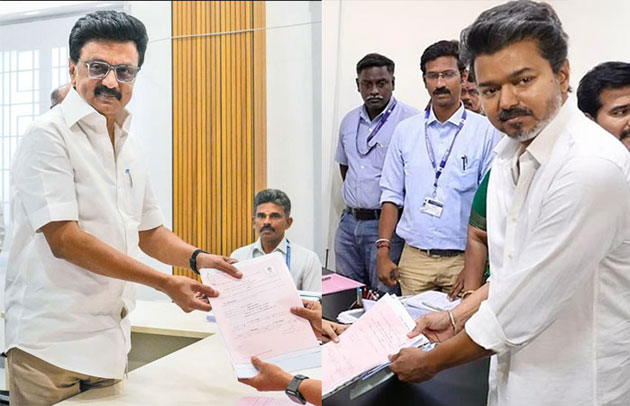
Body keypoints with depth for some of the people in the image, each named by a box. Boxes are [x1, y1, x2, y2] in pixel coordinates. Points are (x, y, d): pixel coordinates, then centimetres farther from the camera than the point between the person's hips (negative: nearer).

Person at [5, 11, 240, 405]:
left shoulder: (128, 146, 11)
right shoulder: (49, 135, -11)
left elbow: (149, 230, 17)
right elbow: (63, 239, -20)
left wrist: (197, 258, -3)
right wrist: (167, 283, -21)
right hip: (51, 345, -6)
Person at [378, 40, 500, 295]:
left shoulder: (486, 131, -4)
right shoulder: (405, 131, 6)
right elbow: (392, 196, 8)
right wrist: (383, 251, 1)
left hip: (463, 258, -2)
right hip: (414, 257, 2)